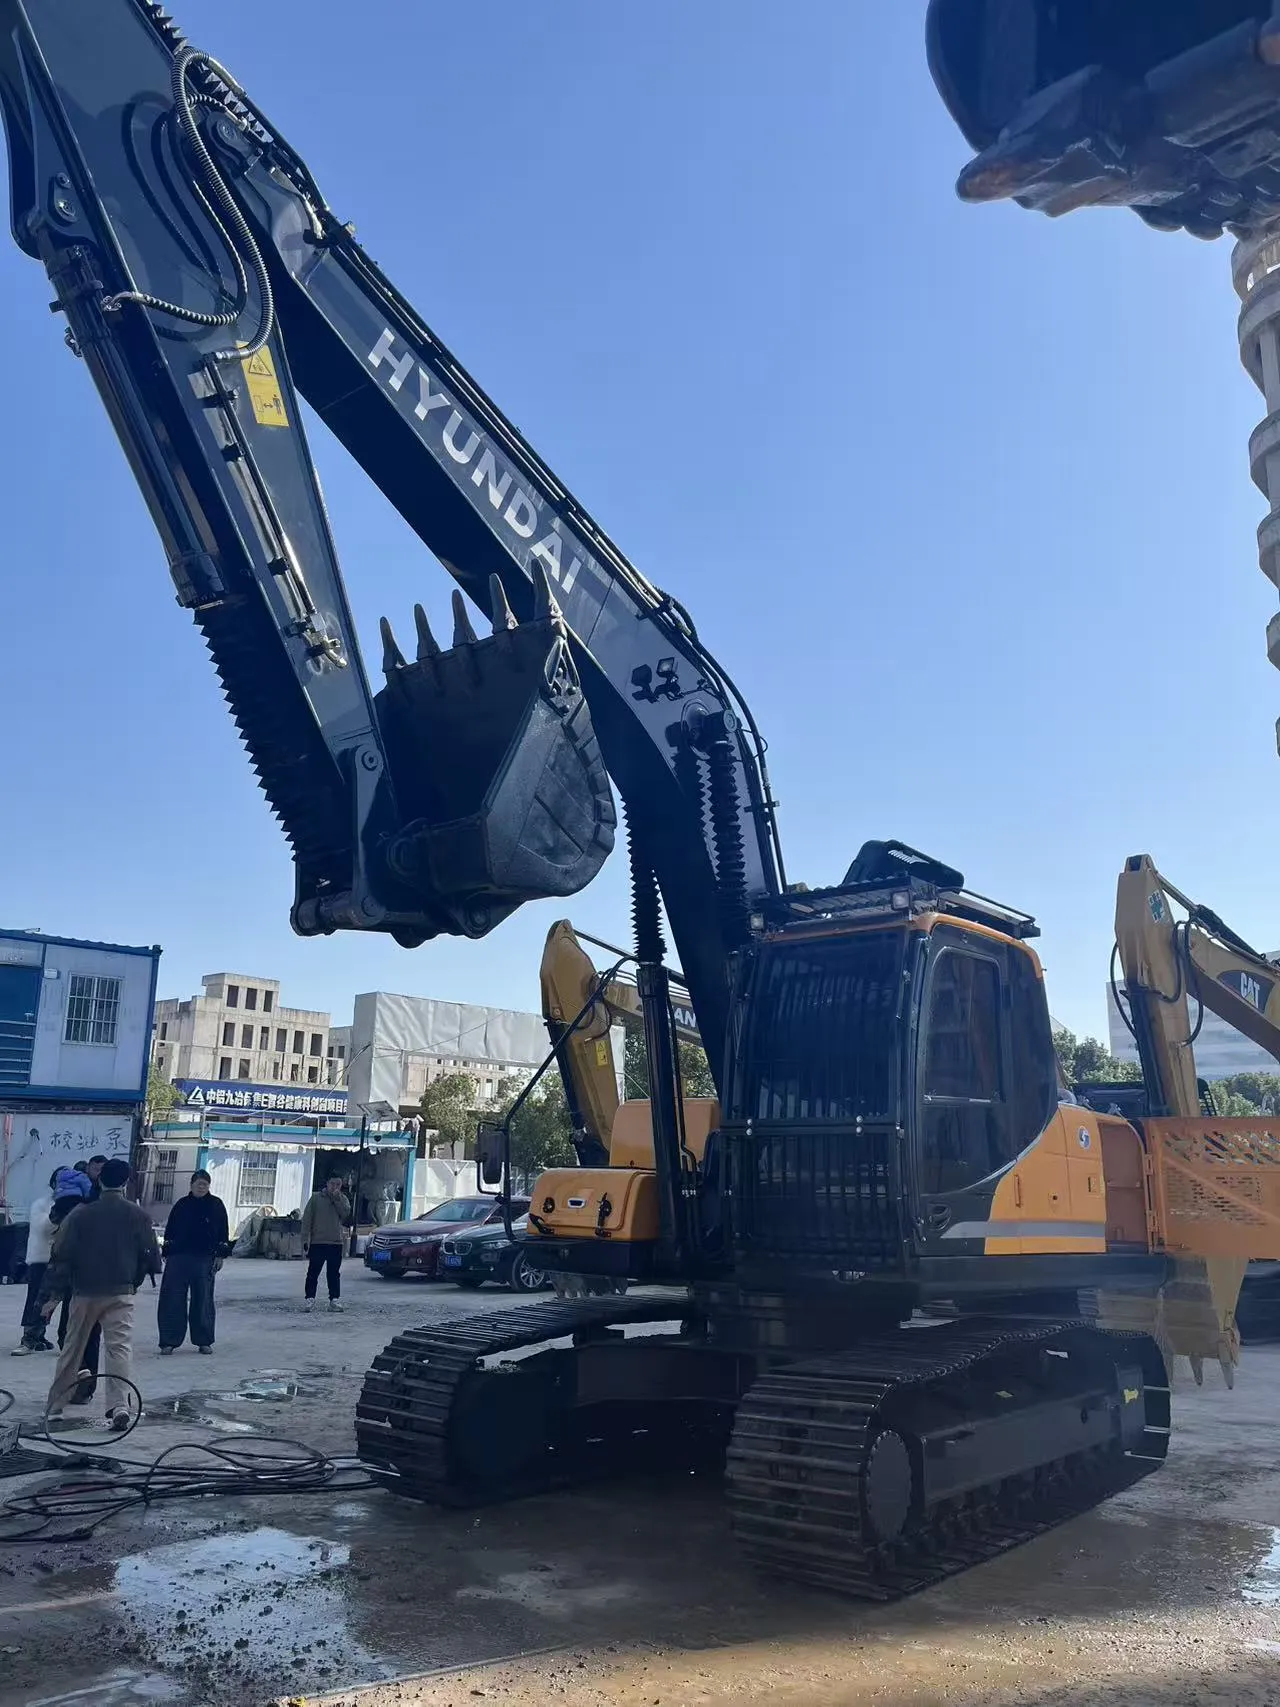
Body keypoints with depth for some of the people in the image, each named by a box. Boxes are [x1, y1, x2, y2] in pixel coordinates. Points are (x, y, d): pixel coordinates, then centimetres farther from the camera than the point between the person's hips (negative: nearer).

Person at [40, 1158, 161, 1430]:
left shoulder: (80, 1214, -1)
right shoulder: (138, 1215, -2)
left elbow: (61, 1255, -2)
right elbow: (150, 1255, 1)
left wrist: (53, 1295, 3)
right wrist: (134, 1281, 19)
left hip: (84, 1293, 1)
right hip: (121, 1294, -1)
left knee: (71, 1350, 16)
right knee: (120, 1348, -4)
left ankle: (54, 1407, 25)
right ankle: (119, 1406, -19)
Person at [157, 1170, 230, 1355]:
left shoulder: (216, 1205, 4)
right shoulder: (181, 1205, 7)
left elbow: (223, 1232, 5)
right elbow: (169, 1231, 10)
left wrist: (220, 1256, -1)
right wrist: (167, 1254, 4)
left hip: (204, 1260, -1)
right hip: (178, 1258, 1)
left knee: (203, 1300, 4)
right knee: (172, 1300, -2)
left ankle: (204, 1341, 14)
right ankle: (169, 1342, 5)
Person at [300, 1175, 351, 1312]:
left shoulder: (343, 1199, 9)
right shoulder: (316, 1197, 3)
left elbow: (346, 1213, -10)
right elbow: (307, 1219, 1)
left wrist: (337, 1198, -14)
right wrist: (305, 1239, -6)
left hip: (336, 1243, 2)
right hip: (317, 1242, -2)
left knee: (334, 1274, 5)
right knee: (313, 1272, -1)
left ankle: (335, 1299, 9)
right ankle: (309, 1298, 4)